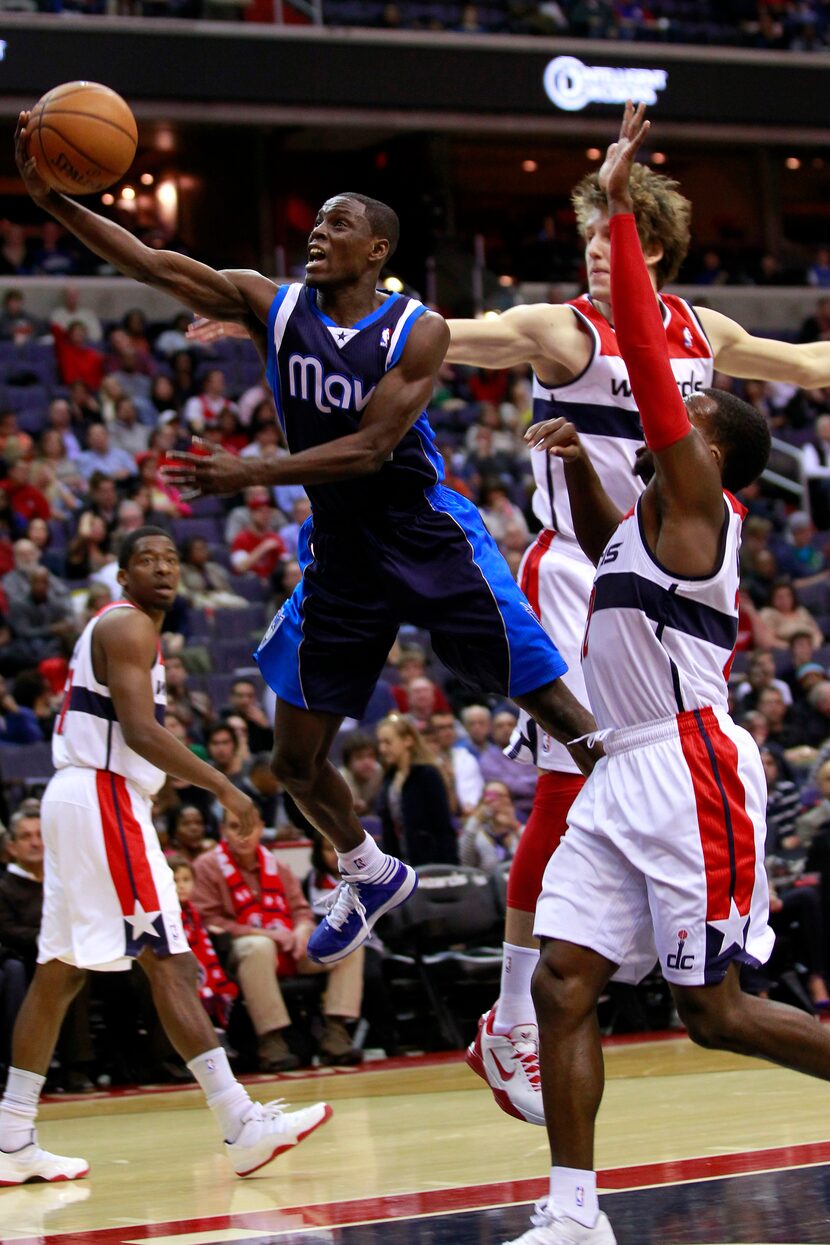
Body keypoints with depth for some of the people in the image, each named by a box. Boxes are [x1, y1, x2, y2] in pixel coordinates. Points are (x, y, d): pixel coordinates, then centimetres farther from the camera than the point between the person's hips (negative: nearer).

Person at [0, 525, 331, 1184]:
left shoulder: (121, 629, 23)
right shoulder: (127, 626, -8)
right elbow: (139, 730, -20)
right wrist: (224, 788, -20)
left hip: (80, 801, 11)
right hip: (103, 798, -11)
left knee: (61, 970, 9)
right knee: (170, 961, -14)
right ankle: (242, 1128, -18)